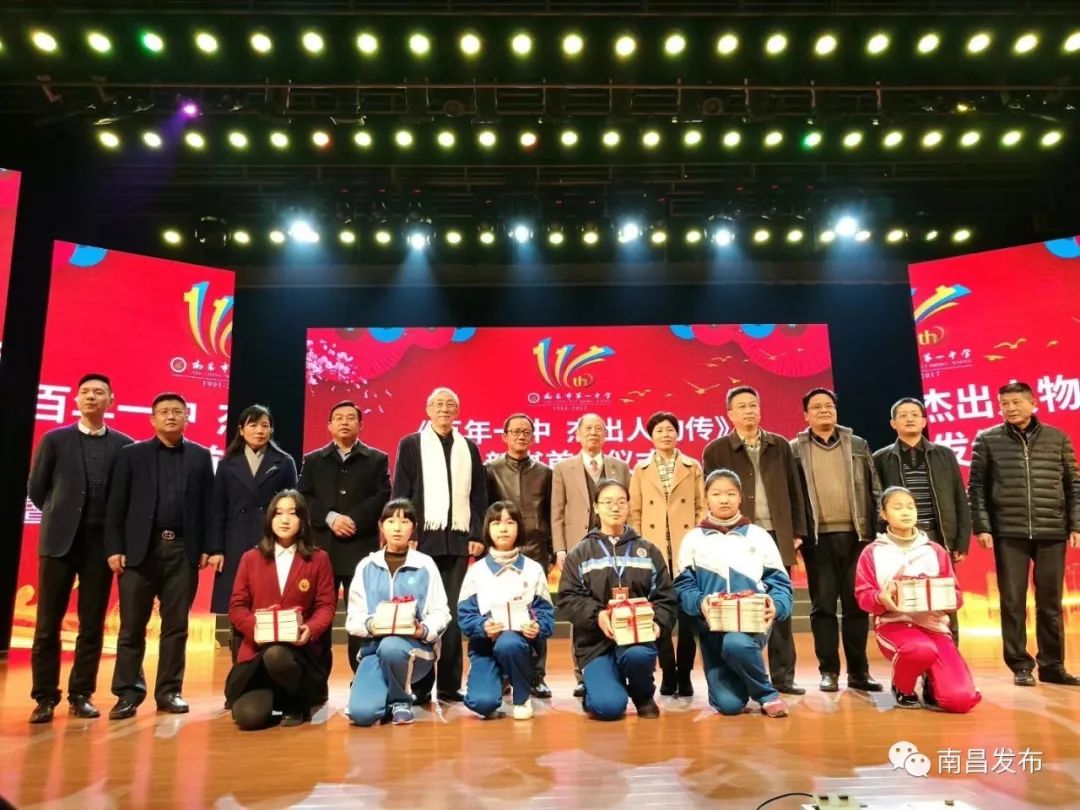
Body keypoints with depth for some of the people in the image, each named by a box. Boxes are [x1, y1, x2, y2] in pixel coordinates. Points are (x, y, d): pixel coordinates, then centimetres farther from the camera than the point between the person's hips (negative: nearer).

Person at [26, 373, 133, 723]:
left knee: (92, 624, 5)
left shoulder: (124, 445, 4)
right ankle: (45, 697, 13)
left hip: (101, 542, 0)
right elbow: (35, 488, 9)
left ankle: (81, 695, 14)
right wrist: (60, 516, 10)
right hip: (60, 540, 0)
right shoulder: (54, 440, 4)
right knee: (48, 623, 3)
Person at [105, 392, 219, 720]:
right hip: (140, 549, 0)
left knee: (176, 625, 5)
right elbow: (116, 505, 3)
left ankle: (169, 691, 15)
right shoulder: (132, 454, 7)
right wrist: (114, 548, -5)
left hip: (183, 550, 1)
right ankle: (128, 692, 15)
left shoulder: (201, 457, 9)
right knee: (132, 626, 3)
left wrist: (210, 548, -2)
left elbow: (208, 505, 5)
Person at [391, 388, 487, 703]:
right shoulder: (411, 444, 7)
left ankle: (450, 684, 11)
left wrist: (478, 535, 1)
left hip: (458, 539, 2)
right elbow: (400, 493, 1)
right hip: (424, 538, -2)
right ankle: (419, 685, 9)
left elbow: (478, 496, 11)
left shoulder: (469, 447, 13)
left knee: (453, 611, 3)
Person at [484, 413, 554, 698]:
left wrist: (554, 550, 5)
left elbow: (551, 514, 11)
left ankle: (536, 677, 8)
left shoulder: (544, 472, 11)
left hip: (536, 552, 1)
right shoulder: (491, 470, 5)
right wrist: (484, 547, -3)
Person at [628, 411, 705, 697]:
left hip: (686, 550, 0)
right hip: (653, 551, 1)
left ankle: (684, 674, 11)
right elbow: (635, 512, 7)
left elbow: (701, 508, 6)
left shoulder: (693, 467, 8)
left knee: (687, 611, 0)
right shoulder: (640, 470, 9)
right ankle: (668, 672, 15)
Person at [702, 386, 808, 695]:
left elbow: (794, 492, 10)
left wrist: (797, 532, 5)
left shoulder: (780, 446, 9)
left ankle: (782, 676, 16)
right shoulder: (716, 450, 1)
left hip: (777, 536, 3)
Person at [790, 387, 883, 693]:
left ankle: (859, 671, 15)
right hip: (819, 537, -2)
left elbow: (873, 489, 10)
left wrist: (875, 530, 3)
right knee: (823, 605, 2)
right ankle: (829, 671, 11)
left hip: (855, 534, 2)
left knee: (857, 604, 6)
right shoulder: (795, 450, 4)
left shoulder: (858, 445, 11)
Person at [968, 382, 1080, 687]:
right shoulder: (987, 440, 3)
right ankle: (1020, 666, 12)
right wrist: (982, 526, -6)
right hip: (1009, 533, -1)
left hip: (1052, 532, 1)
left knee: (1050, 603, 7)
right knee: (1013, 603, 3)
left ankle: (1052, 665, 19)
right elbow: (976, 487, 2)